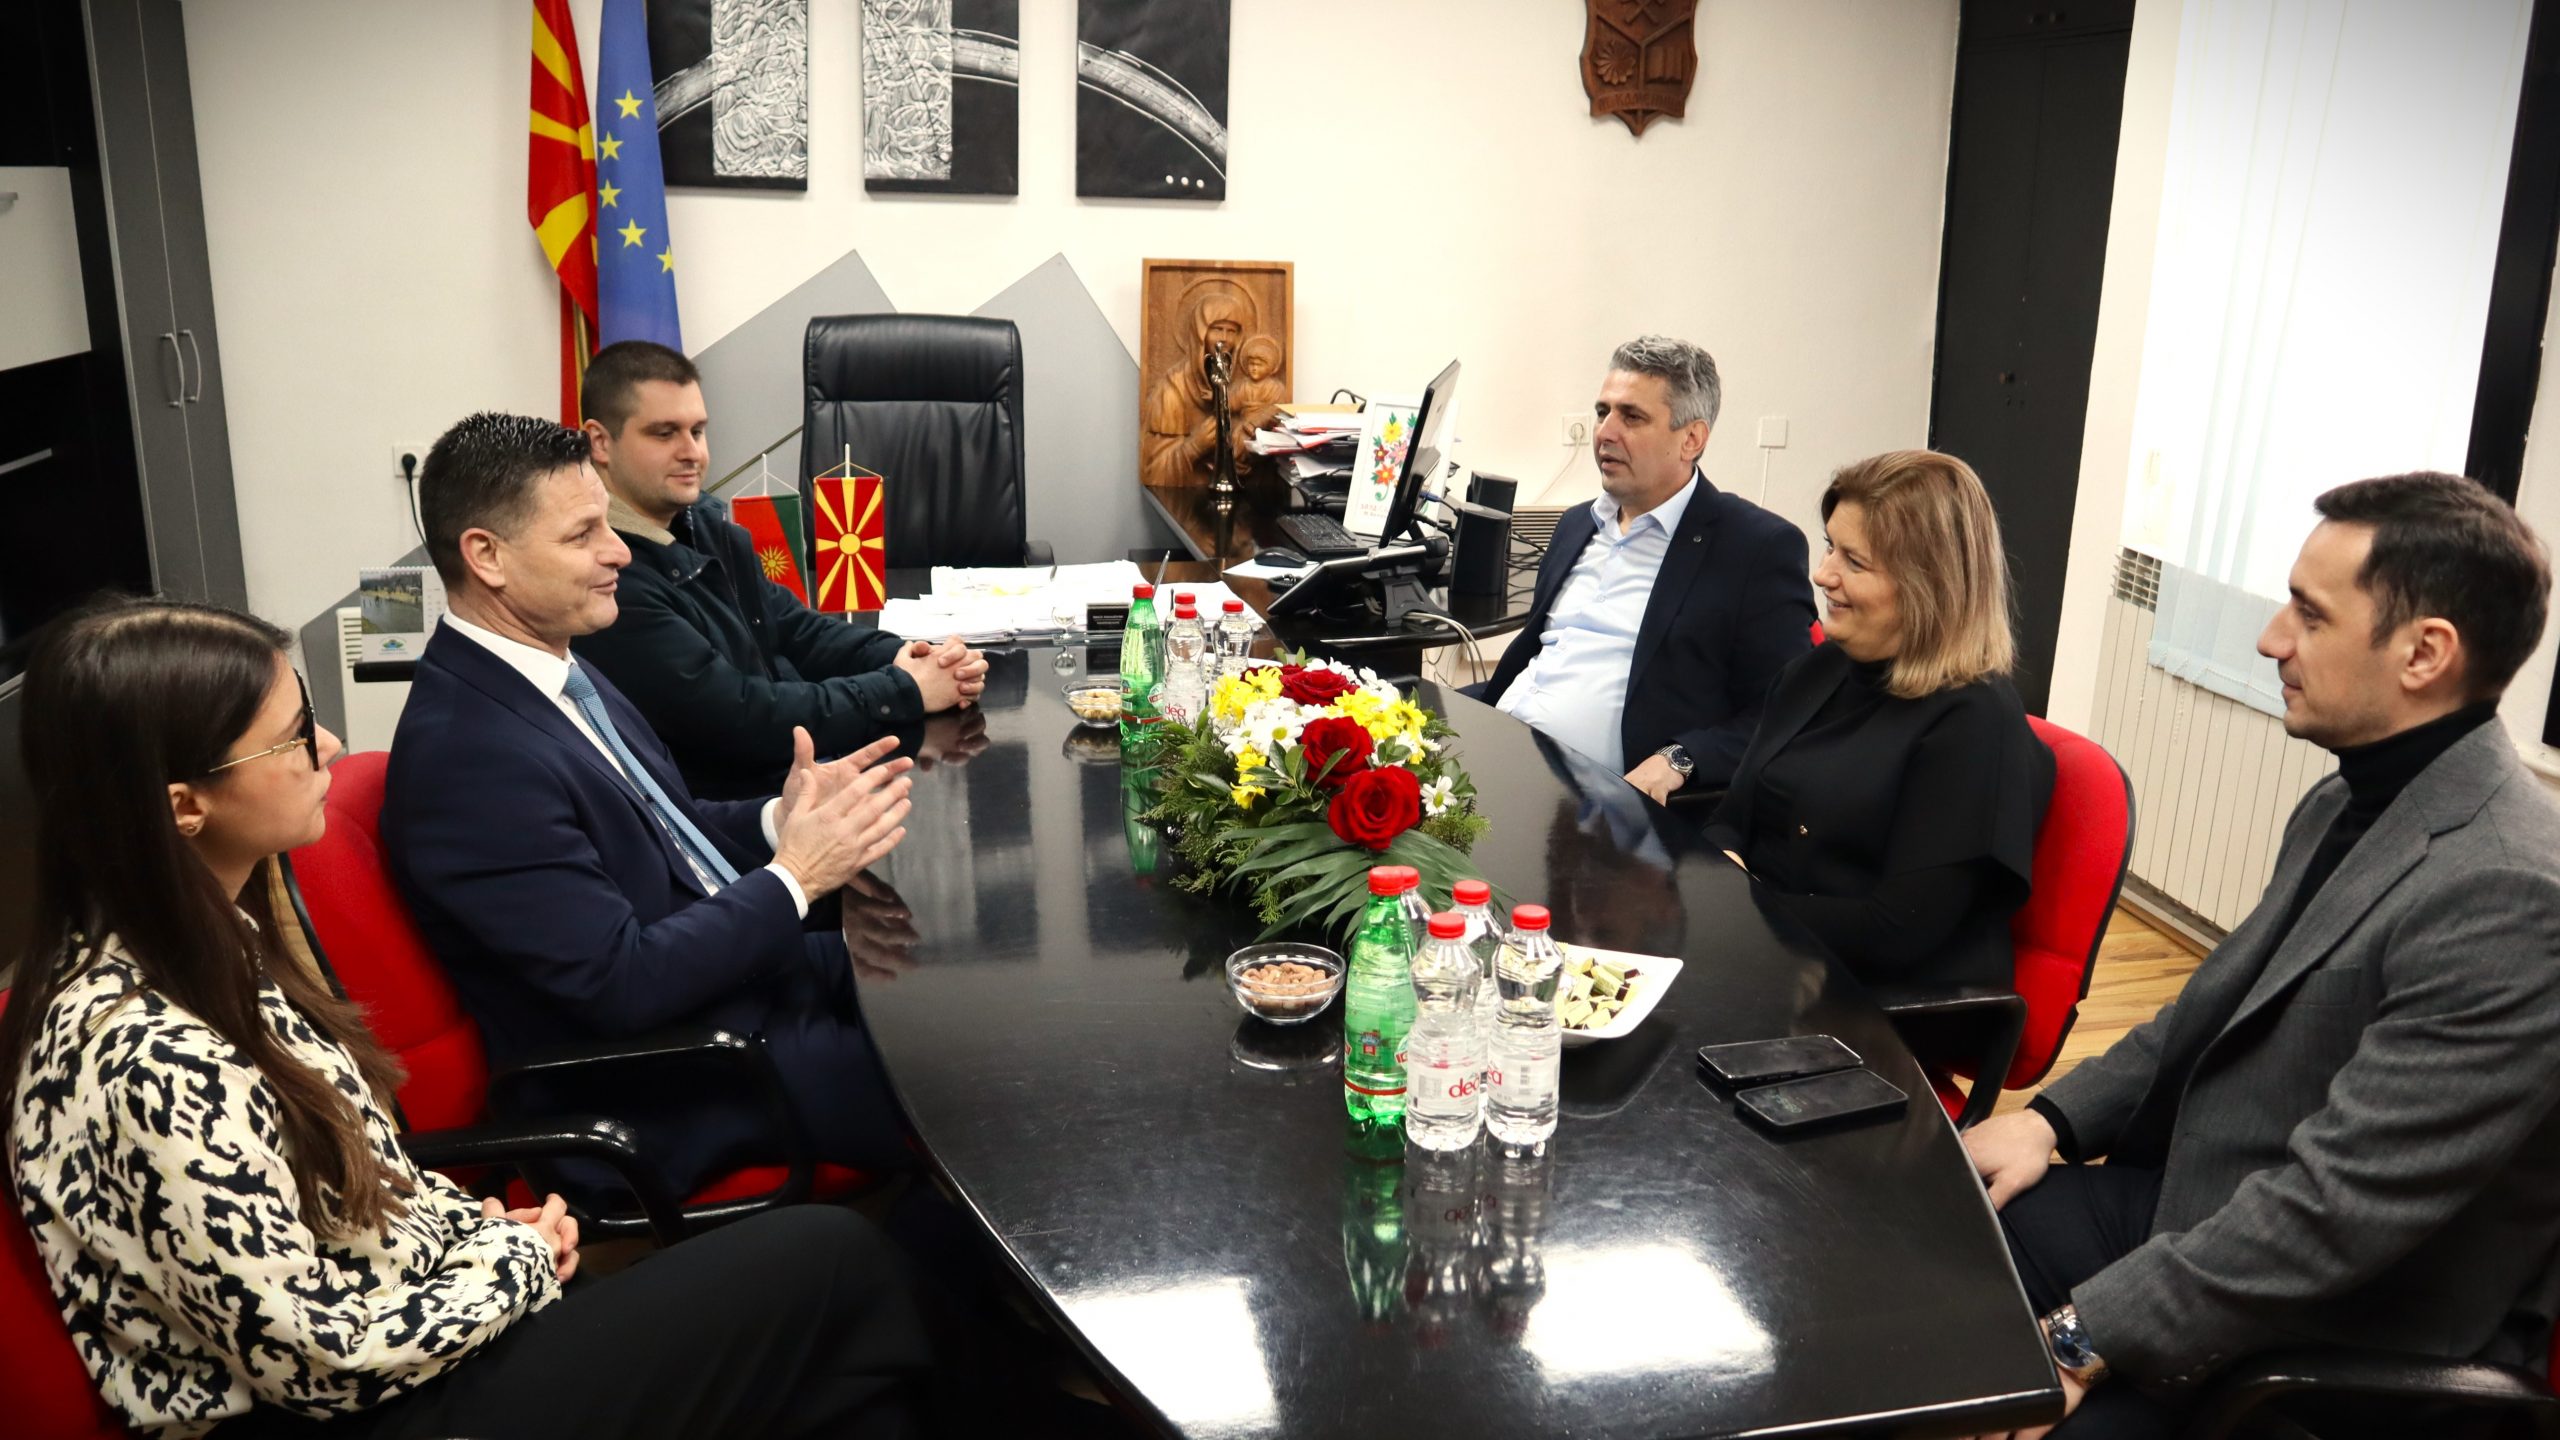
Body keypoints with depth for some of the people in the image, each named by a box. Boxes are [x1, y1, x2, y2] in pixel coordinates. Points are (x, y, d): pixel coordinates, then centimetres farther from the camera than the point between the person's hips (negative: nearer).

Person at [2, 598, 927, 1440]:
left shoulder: (204, 940, 0)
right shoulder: (149, 1062, -28)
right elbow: (324, 1361, -22)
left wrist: (480, 1223, 0)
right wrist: (516, 1258, -8)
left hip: (400, 1318, 8)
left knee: (823, 1254, 2)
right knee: (830, 1267, -8)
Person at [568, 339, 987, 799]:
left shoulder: (704, 519, 5)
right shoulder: (606, 580, -22)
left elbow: (794, 629, 9)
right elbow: (738, 719, -23)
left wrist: (904, 657, -10)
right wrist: (905, 691, -17)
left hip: (811, 762, 8)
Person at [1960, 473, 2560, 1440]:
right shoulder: (2349, 802, 4)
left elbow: (2340, 1206, -28)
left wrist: (2079, 1342, -25)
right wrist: (2052, 1119, 2)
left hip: (2339, 1339, -8)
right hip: (2199, 1196, 8)